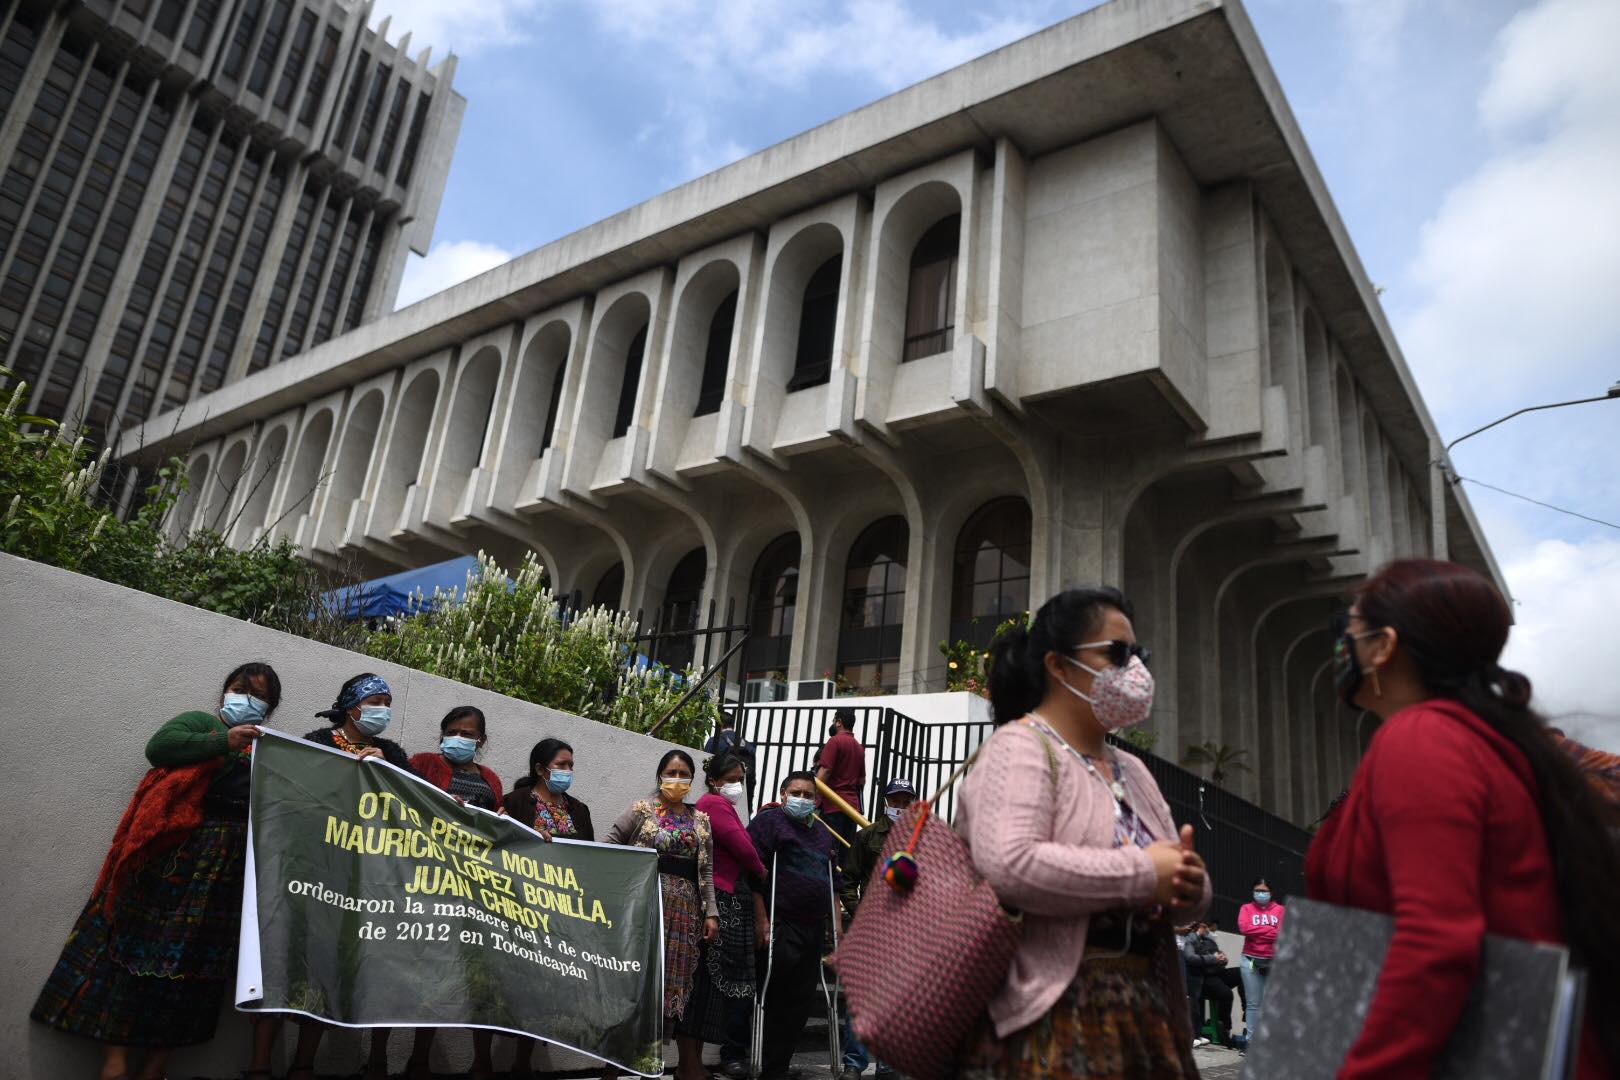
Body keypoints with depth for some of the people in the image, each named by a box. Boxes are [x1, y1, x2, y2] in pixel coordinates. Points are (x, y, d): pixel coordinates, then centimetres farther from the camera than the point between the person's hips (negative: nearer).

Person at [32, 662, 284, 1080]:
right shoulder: (201, 723, 10)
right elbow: (158, 746, -10)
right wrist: (222, 742, -17)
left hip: (231, 864, 3)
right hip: (178, 851, -3)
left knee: (194, 955, 2)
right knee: (143, 941, -6)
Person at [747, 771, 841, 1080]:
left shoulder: (824, 833, 20)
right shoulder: (769, 820, -2)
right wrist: (761, 920, -15)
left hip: (814, 928, 7)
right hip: (780, 926, -7)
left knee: (800, 1003, 7)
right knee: (773, 1000, -5)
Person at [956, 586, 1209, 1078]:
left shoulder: (1132, 770, 17)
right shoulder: (1020, 748, -8)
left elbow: (1175, 901, 19)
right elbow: (1008, 867, -25)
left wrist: (1188, 887, -6)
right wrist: (1143, 873, -18)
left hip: (1147, 1008, 8)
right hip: (1053, 1015, -8)